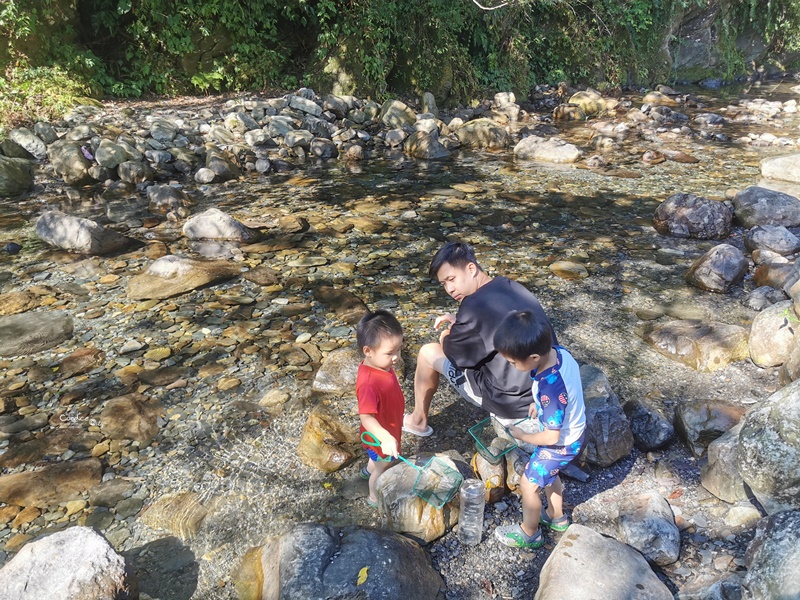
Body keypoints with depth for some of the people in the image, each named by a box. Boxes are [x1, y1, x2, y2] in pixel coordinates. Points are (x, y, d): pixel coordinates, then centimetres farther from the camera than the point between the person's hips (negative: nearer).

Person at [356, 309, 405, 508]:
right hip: (380, 437, -8)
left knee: (379, 460, 37)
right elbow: (366, 417, -46)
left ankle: (369, 471, 67)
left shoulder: (381, 363, -13)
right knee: (382, 468, 20)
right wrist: (386, 438, -56)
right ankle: (375, 498, 48)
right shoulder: (369, 383, -42)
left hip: (390, 429, 8)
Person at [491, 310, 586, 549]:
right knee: (548, 472, 30)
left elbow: (552, 437, -30)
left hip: (561, 444, -8)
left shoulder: (550, 390, -42)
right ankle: (557, 517, 53)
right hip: (575, 429, 8)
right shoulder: (559, 352, -19)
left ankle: (529, 534, 36)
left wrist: (522, 436, -14)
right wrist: (539, 403, -2)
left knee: (528, 484, 12)